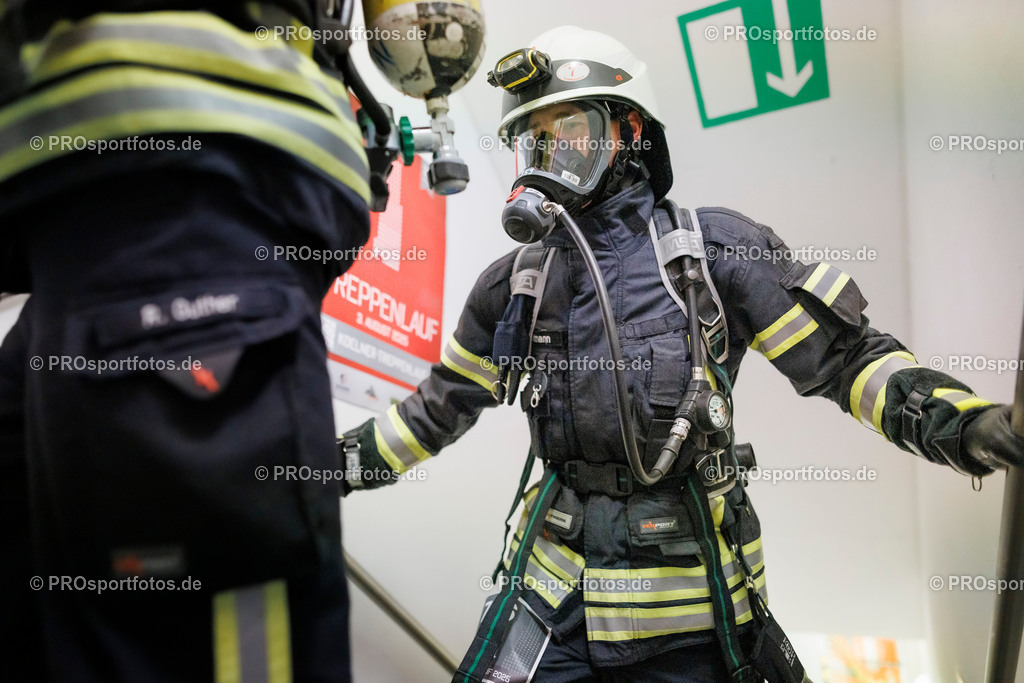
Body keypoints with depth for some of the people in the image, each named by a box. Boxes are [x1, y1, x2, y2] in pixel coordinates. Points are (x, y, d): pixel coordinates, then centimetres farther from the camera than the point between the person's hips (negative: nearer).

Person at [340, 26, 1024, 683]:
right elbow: (443, 404, 16)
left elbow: (847, 356, -4)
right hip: (556, 582, 3)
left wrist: (957, 419, -20)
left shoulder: (712, 248, -4)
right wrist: (342, 461, 16)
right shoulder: (515, 282, 6)